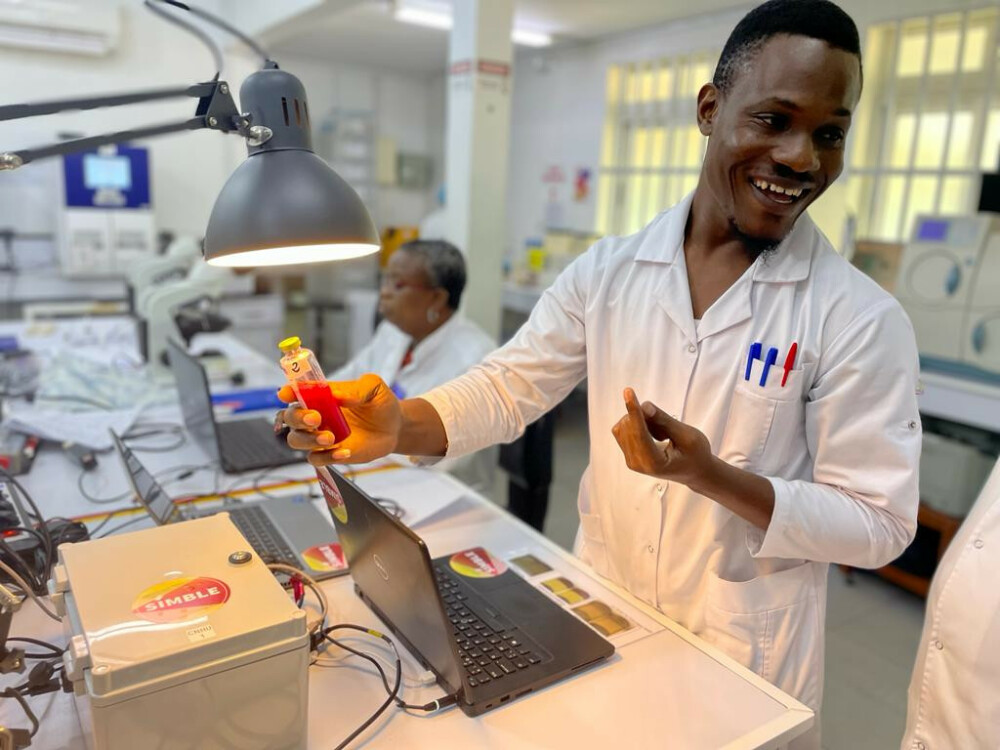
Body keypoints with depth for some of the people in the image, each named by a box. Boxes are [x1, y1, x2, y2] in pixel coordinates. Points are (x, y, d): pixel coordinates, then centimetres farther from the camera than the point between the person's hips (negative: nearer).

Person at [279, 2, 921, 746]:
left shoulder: (863, 319, -16)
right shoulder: (606, 273, -7)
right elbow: (507, 387, -7)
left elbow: (879, 525, -14)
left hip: (745, 656, -2)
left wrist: (711, 475, -29)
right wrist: (398, 425, -27)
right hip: (596, 614, 3)